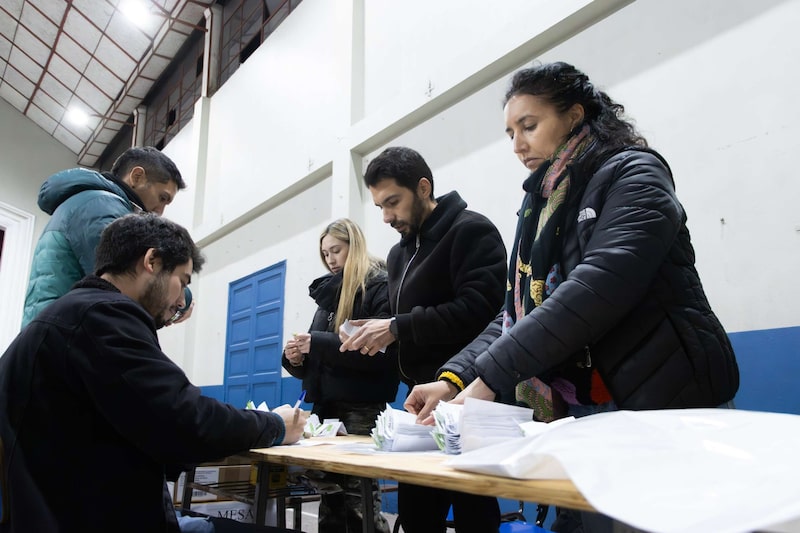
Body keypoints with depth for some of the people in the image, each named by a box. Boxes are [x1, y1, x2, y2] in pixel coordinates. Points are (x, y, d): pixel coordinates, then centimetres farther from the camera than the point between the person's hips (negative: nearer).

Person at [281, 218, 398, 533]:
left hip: (362, 408, -7)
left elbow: (383, 350, -18)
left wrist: (319, 343, -19)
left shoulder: (380, 286, -4)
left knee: (359, 497, -5)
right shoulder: (329, 292, 18)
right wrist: (296, 359, -2)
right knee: (329, 493, 10)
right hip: (326, 405, 7)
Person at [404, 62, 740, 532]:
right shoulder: (543, 204, 13)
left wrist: (488, 376, -26)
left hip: (668, 408, -6)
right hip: (584, 418, 6)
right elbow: (518, 312, 8)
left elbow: (596, 290, -24)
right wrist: (454, 377, -7)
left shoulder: (632, 176, -8)